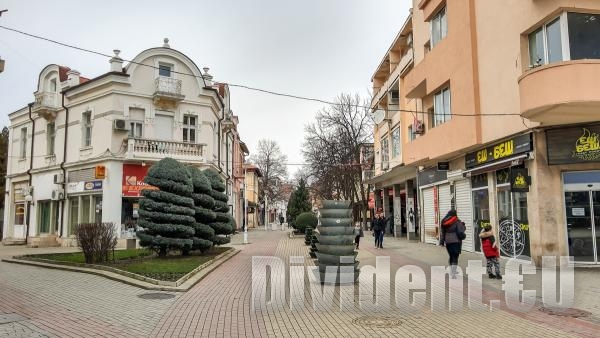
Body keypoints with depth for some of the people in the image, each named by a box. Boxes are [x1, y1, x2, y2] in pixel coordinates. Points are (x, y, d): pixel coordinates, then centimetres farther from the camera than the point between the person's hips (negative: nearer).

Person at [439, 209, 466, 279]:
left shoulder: (444, 222, 6)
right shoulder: (457, 221, -10)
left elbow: (442, 233, 9)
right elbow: (460, 231, -10)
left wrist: (442, 241, 13)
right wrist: (463, 225, 8)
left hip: (447, 241, 5)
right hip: (456, 241, -5)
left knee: (450, 256, 20)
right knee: (455, 257, -3)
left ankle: (452, 271, 31)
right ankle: (453, 274, -9)